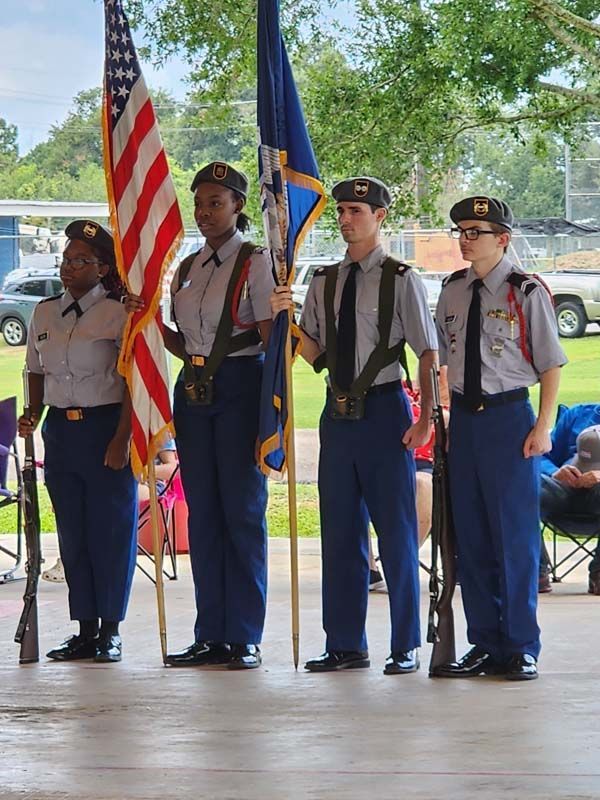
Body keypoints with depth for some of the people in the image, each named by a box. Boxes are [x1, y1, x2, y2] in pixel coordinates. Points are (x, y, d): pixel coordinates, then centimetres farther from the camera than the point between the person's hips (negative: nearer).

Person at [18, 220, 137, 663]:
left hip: (106, 425, -5)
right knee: (72, 532, 7)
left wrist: (122, 439, -14)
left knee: (111, 529, -1)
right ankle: (85, 630, 14)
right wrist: (33, 416, 3)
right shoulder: (44, 313, 10)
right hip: (60, 428, 5)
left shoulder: (118, 315, -7)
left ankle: (110, 630, 8)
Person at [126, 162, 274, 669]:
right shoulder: (186, 270, 16)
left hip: (240, 386, -7)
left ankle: (245, 638, -2)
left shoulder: (255, 262, -3)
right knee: (202, 512, 7)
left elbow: (272, 337, -8)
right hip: (194, 390, 7)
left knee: (243, 509, -5)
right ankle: (211, 636, 11)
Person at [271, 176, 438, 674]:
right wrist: (287, 317, -6)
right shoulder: (325, 282, 11)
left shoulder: (401, 281, -4)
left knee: (396, 531, -1)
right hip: (338, 413, 6)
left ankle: (406, 647, 8)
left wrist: (426, 419, -11)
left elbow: (428, 353, -5)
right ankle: (346, 646, 18)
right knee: (340, 532, 10)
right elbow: (316, 353, 11)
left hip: (384, 410, -5)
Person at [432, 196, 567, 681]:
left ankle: (520, 648, 6)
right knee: (471, 537, 9)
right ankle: (484, 646, 18)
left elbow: (551, 365, -5)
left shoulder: (526, 292, -7)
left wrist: (542, 428, -10)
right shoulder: (453, 292, 9)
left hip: (509, 415, -6)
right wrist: (446, 417, 12)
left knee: (515, 535, -3)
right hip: (464, 418, 6)